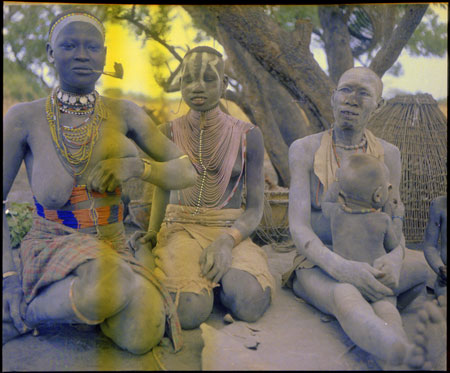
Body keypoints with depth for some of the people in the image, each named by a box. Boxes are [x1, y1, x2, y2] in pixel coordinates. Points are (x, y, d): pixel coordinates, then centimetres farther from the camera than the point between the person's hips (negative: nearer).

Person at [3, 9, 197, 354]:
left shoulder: (124, 113, -2)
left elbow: (187, 173, 1)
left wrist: (136, 166, -20)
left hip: (111, 253, 4)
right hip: (50, 251, -3)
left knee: (141, 338, -25)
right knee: (109, 290, -38)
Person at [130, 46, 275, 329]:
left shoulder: (248, 135, 0)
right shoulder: (169, 133, 3)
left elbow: (255, 208, -1)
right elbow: (161, 192, 12)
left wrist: (226, 241, -21)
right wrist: (150, 236, -9)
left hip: (230, 234, 0)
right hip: (181, 232, 0)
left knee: (251, 304, -33)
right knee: (189, 311, -33)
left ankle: (225, 276, 2)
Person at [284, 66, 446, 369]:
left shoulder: (388, 155, 2)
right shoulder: (305, 150, -7)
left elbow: (394, 227, 1)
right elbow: (298, 228, -15)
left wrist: (393, 260, -26)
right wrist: (340, 267, -36)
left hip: (367, 266, 4)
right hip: (318, 267, -4)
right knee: (347, 297, -40)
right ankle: (412, 355, -65)